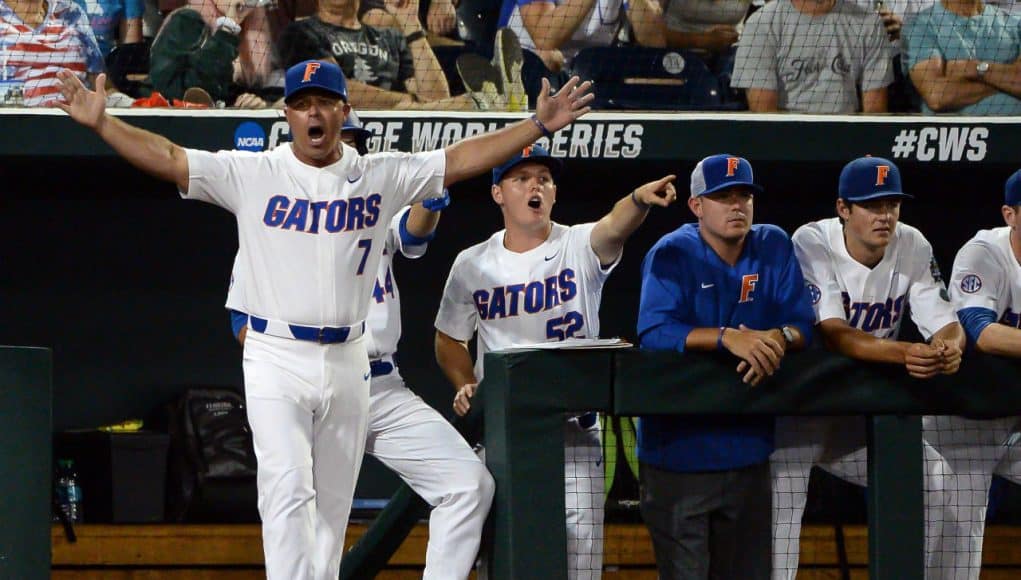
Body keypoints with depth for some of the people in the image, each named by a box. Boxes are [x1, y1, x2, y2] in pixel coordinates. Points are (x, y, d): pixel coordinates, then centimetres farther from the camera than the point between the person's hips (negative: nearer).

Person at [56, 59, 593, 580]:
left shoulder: (381, 177, 5)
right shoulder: (252, 174, -2)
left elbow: (462, 159, 4)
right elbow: (169, 159, -8)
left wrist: (538, 125, -3)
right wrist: (101, 124, -20)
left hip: (347, 362, 3)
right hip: (276, 360, -3)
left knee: (333, 503, 10)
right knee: (287, 489, -14)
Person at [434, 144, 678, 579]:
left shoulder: (579, 247, -3)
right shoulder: (473, 264, 5)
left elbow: (614, 230, -26)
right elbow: (449, 339, 17)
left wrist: (639, 200, -49)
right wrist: (465, 386, -2)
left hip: (573, 428, -2)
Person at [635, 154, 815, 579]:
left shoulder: (773, 248, 4)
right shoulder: (672, 255, -9)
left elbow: (802, 323, 0)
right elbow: (653, 332, -22)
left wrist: (778, 338, -24)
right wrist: (727, 337, -34)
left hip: (748, 447, 4)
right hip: (678, 449, -4)